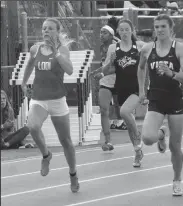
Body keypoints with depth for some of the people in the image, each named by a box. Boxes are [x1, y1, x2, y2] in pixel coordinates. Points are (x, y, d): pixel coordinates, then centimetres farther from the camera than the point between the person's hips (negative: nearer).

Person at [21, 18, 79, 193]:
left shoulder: (62, 49, -7)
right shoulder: (35, 49, 2)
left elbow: (69, 70, -23)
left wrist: (56, 53, -31)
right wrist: (24, 82, 33)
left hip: (57, 99, -2)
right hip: (38, 99, 2)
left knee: (65, 140, 7)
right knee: (33, 127, -29)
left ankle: (73, 175, 27)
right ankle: (46, 154, -1)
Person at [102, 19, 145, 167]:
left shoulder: (140, 46, -3)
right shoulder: (113, 48, 4)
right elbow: (105, 71, 5)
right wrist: (110, 62, -13)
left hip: (137, 88, -4)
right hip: (122, 89, 4)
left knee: (124, 112, -29)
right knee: (129, 122, 11)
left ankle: (138, 138, -6)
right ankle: (138, 152, 28)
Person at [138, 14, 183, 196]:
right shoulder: (147, 49, 0)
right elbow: (141, 68, 21)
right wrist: (141, 90, 18)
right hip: (155, 101, 2)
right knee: (147, 138, -21)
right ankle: (161, 134, 17)